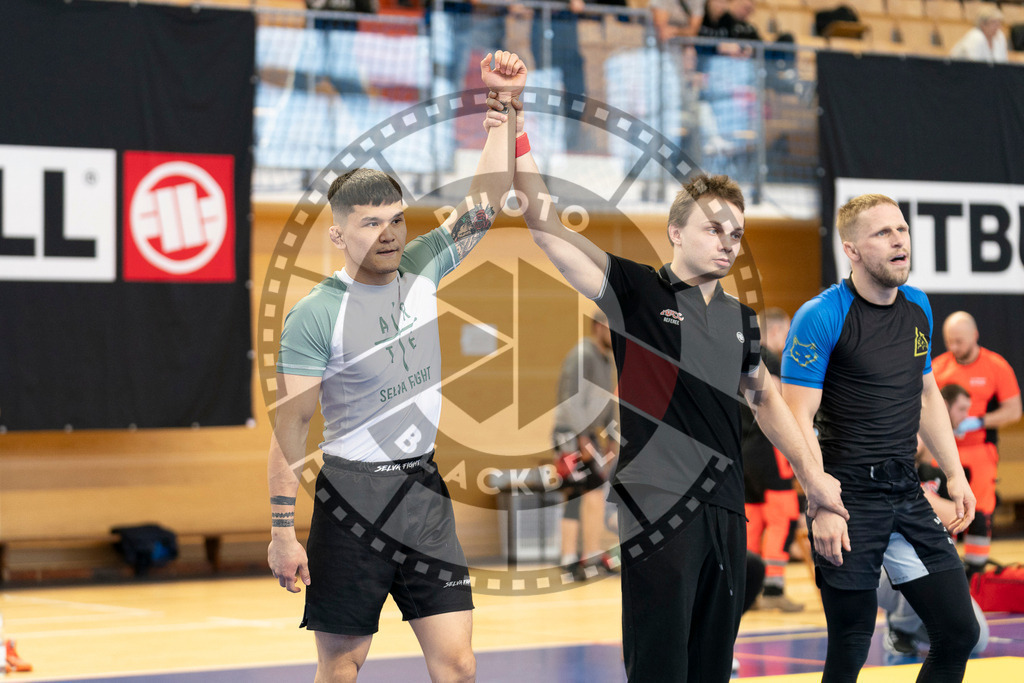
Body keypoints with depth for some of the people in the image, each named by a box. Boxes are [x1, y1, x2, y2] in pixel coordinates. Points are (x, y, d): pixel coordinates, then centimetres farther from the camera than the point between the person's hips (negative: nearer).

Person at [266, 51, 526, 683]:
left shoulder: (422, 268, 5)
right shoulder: (316, 314, -10)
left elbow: (487, 196, 4)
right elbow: (290, 426, -9)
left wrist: (506, 102, -6)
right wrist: (283, 530, -12)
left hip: (424, 488, 5)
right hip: (352, 495, -5)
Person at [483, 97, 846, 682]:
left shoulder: (740, 319, 14)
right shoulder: (638, 291, -2)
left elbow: (765, 397, 30)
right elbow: (546, 226, -10)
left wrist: (811, 475, 29)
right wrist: (518, 140, -19)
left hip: (726, 512, 6)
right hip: (658, 513, -6)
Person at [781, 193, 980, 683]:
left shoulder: (918, 307, 9)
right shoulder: (820, 317, -12)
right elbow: (798, 418, -14)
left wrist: (954, 474, 16)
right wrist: (822, 508, -20)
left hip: (908, 494, 7)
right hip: (848, 499, -6)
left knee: (959, 632, 5)